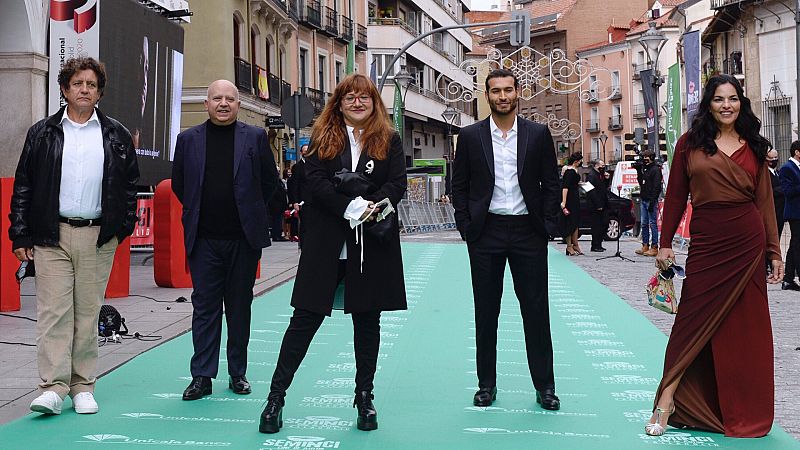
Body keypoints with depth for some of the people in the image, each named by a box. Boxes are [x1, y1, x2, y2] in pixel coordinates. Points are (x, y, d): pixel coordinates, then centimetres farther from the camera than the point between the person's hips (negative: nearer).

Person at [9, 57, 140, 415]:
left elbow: (130, 182, 13)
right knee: (53, 311, -6)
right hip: (51, 236, 0)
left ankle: (83, 388, 13)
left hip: (98, 237, 1)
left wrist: (124, 225, 4)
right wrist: (21, 235, 1)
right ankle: (53, 388, -5)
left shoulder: (116, 136, 9)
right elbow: (23, 186, 6)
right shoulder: (43, 133, 7)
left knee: (88, 313, 5)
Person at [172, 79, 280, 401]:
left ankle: (238, 374, 19)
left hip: (244, 238, 0)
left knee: (239, 307, 9)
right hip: (203, 239, 0)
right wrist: (199, 212, 13)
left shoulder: (255, 137, 3)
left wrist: (251, 212, 10)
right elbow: (178, 183, 14)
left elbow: (270, 181, 9)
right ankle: (202, 376, 8)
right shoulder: (188, 139, 5)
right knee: (204, 306, 2)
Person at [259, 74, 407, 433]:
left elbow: (397, 184, -1)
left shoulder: (389, 140, 8)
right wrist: (352, 207, -18)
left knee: (367, 320, 10)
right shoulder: (323, 137, 6)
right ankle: (276, 396, 8)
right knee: (306, 317, 1)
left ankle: (365, 397, 22)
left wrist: (372, 205, -19)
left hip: (373, 244, 1)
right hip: (325, 241, -1)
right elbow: (315, 181, -6)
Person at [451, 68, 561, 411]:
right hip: (485, 232, 0)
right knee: (486, 312, 7)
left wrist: (544, 224, -1)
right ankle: (487, 383, 18)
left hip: (528, 232, 0)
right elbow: (459, 186, 6)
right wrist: (466, 227, -2)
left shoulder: (538, 134, 4)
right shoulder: (470, 136, 4)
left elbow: (552, 184, 6)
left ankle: (544, 385, 13)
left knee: (536, 310, 4)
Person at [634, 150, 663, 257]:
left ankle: (654, 247, -3)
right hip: (644, 200, 9)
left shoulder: (656, 170, -10)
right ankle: (645, 246, 16)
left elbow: (656, 187, -16)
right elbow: (641, 182, 22)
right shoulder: (645, 169, 17)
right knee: (644, 224, 10)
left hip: (651, 201, -9)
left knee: (653, 224, -5)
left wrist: (652, 201, -21)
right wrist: (639, 171, 12)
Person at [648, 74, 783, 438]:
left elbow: (765, 202, 8)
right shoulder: (690, 144, 4)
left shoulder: (753, 147, 8)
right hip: (706, 244, -2)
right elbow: (675, 197, 5)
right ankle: (666, 403, 1)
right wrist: (665, 244, 1)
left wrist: (774, 253, 5)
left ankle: (741, 410, 19)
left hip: (747, 244, 2)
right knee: (693, 322, -3)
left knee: (745, 330, 7)